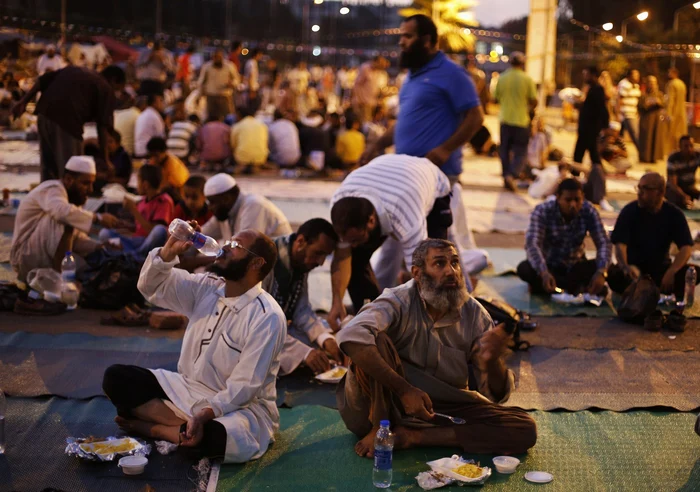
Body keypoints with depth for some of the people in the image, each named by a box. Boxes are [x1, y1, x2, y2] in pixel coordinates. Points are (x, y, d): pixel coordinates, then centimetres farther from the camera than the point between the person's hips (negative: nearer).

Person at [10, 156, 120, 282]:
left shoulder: (74, 197, 12)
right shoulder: (52, 190, -15)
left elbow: (76, 239, 5)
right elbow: (63, 211, -40)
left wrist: (102, 248, -10)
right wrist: (97, 218, -37)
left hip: (49, 259, 9)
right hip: (29, 258, -9)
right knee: (65, 220, -30)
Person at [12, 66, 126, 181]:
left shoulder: (72, 70, 27)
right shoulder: (107, 90, 7)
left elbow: (43, 80, 15)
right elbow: (102, 126, -2)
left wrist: (23, 101, 12)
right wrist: (105, 158, -1)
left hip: (44, 114, 7)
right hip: (67, 121, -7)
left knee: (48, 167, 17)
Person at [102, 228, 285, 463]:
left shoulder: (267, 317, -19)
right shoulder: (206, 287, 2)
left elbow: (244, 387, -22)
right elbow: (151, 287, 2)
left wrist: (204, 415, -34)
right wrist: (169, 252, -15)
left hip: (239, 406, -6)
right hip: (186, 389, 6)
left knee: (220, 437, -40)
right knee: (115, 377, -8)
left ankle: (153, 428, -12)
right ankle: (187, 425, -14)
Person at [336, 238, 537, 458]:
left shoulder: (475, 314, -5)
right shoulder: (398, 302, -17)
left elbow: (496, 395, -5)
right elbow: (351, 337, -39)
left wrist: (492, 362, -28)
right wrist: (404, 389, -38)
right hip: (383, 404, -4)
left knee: (525, 429, -16)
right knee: (376, 339, -29)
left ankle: (413, 436, -20)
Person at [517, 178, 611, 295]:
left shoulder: (588, 211, -15)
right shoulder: (542, 211, -22)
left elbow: (604, 243, -18)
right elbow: (532, 244, -34)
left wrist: (601, 272, -38)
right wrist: (544, 273, -52)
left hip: (576, 266, 2)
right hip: (549, 266, -2)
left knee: (609, 269, -25)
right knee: (524, 269, -34)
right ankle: (578, 287, -24)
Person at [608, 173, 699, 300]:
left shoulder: (674, 214, -4)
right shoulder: (630, 211, -9)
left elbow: (686, 248, -12)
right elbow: (620, 244, -20)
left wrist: (671, 272, -31)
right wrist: (625, 267, -43)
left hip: (660, 268, 3)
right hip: (634, 267, -3)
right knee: (614, 275, -36)